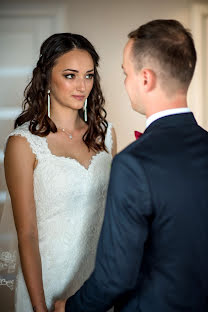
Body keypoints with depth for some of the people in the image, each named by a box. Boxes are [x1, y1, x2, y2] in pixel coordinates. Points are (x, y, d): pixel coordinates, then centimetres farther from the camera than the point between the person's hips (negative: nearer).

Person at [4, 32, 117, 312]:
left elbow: (112, 208, 9)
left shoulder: (105, 133, 2)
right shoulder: (24, 142, -13)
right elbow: (27, 234, -13)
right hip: (50, 276, -4)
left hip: (101, 275, 4)